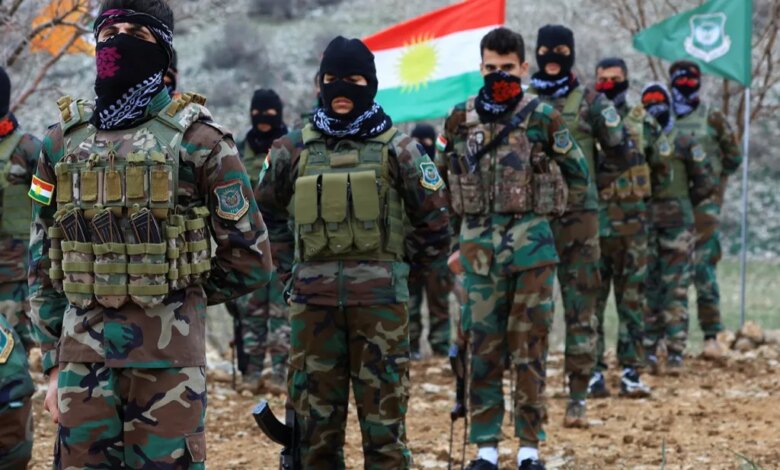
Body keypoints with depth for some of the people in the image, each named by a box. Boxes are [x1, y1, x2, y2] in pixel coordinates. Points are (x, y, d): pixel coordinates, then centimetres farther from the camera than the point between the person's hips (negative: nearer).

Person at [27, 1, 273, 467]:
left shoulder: (196, 139, -1)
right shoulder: (65, 140, 12)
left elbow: (249, 256, 3)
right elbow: (42, 262, 14)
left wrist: (181, 293, 9)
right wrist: (54, 364, 10)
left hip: (167, 356, -4)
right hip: (83, 354, 4)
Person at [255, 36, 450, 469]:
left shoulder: (396, 150, 2)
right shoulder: (293, 151, 7)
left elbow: (435, 226, 6)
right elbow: (267, 212, 22)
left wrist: (397, 260, 3)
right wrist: (297, 256, 13)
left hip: (379, 298, -2)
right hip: (313, 299, 2)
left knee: (383, 417, 1)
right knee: (314, 418, 7)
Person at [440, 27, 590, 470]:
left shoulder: (542, 118, -3)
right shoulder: (462, 120, 6)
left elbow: (578, 172, 8)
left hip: (532, 246, -2)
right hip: (480, 246, 3)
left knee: (530, 349, 2)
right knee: (484, 349, 5)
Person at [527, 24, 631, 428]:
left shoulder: (590, 103, 3)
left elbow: (619, 153, 7)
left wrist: (590, 184, 3)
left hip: (577, 217, -2)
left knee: (580, 310, -1)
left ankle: (577, 398, 2)